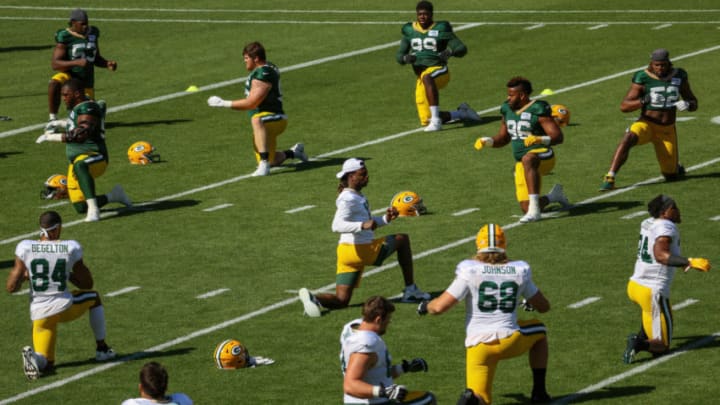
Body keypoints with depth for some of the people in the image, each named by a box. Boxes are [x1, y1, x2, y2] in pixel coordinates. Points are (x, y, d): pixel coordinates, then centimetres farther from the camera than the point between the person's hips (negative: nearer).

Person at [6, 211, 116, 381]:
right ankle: (102, 349, 34)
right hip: (63, 306, -1)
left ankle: (34, 358, -21)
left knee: (45, 365, 15)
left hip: (39, 313, 1)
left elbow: (11, 287, -2)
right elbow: (87, 283, 6)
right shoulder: (71, 248, -5)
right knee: (94, 297, 32)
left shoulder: (25, 248, -5)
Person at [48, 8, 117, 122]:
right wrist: (77, 62, -35)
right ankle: (53, 118, -25)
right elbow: (55, 64, -22)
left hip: (86, 81, 5)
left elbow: (96, 59, 14)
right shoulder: (65, 37, -15)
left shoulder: (92, 34, 1)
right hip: (70, 75, -5)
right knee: (54, 84, -39)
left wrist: (107, 64, -7)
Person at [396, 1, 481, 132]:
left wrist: (450, 51, -27)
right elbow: (399, 56, 11)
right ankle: (462, 113, 27)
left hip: (438, 70, -6)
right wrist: (406, 58, -13)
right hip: (421, 75, 6)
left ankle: (436, 120, -44)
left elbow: (462, 49, -5)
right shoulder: (410, 31, 10)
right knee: (426, 120, 5)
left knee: (427, 78, -44)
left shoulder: (441, 29, -2)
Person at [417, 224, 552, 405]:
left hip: (478, 344, -1)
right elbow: (543, 306, 18)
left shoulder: (470, 271, -5)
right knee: (539, 331, 33)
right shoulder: (519, 271, 4)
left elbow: (440, 306, -8)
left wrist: (424, 307, 15)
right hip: (509, 340, 1)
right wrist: (530, 303, 41)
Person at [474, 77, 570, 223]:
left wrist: (539, 139, -34)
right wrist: (487, 141, 3)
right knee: (526, 208, 0)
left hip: (542, 157, -7)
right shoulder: (508, 110, 9)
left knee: (528, 159, -44)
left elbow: (558, 137, -17)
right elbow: (503, 138, 21)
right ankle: (554, 196, 31)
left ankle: (534, 209, -45)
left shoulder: (538, 110, -13)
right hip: (522, 163, 7)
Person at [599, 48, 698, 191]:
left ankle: (676, 167, 41)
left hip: (667, 130, 3)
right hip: (646, 124, -3)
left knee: (671, 175, 3)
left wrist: (687, 105, -17)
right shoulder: (643, 79, -10)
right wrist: (644, 101, -31)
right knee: (627, 139, -36)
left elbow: (694, 103, 8)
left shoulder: (679, 77, 0)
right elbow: (624, 106, -13)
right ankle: (609, 179, -36)